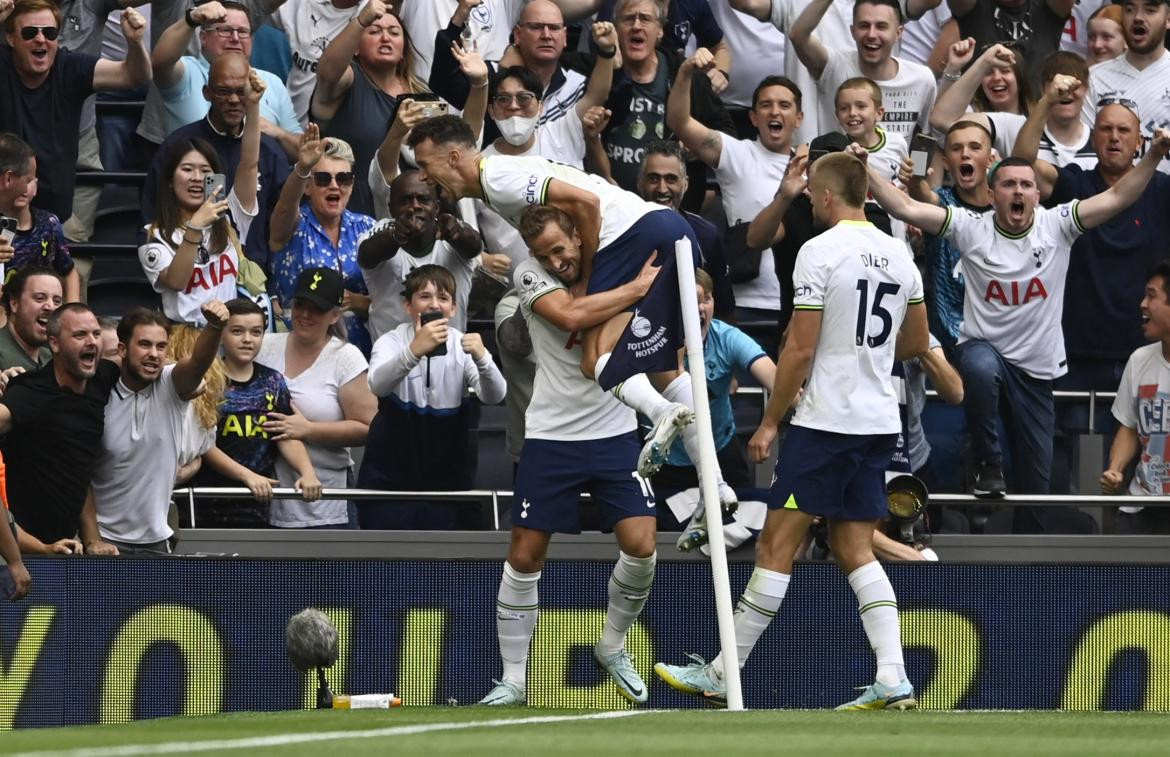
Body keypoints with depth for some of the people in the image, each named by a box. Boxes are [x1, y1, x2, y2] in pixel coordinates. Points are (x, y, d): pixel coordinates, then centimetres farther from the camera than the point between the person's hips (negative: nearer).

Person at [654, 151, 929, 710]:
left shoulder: (820, 251, -12)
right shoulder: (898, 255, 8)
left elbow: (799, 350, -14)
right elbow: (916, 342, 19)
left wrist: (769, 423, -7)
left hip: (825, 422, -7)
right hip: (879, 423, 7)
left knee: (776, 546, -2)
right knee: (855, 549, 10)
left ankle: (721, 675, 3)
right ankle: (893, 680, -2)